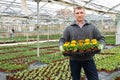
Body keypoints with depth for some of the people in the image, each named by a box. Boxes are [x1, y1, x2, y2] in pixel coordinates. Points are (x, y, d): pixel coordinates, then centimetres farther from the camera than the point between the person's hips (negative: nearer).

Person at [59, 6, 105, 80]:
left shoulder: (92, 27, 6)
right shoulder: (69, 28, 4)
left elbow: (101, 38, 6)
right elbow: (62, 40, 3)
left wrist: (101, 45, -15)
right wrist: (61, 46, -19)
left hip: (89, 59, 0)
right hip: (74, 60, 0)